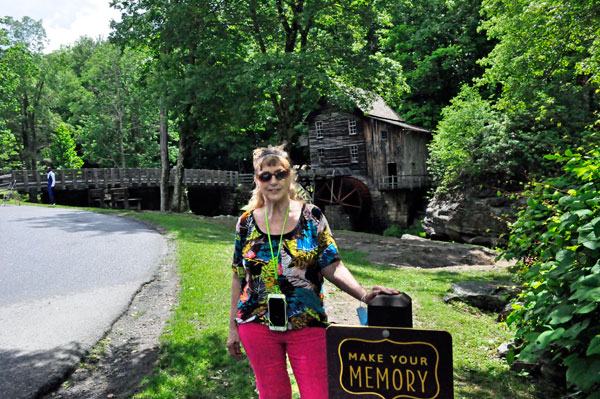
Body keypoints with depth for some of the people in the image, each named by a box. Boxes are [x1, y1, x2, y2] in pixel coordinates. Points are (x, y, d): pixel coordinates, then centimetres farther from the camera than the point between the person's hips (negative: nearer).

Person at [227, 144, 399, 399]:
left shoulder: (312, 217, -2)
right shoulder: (246, 222, 3)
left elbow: (332, 267, -5)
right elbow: (238, 277, 7)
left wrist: (363, 294, -21)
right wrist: (233, 327, 7)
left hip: (307, 325, -1)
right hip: (257, 325, 2)